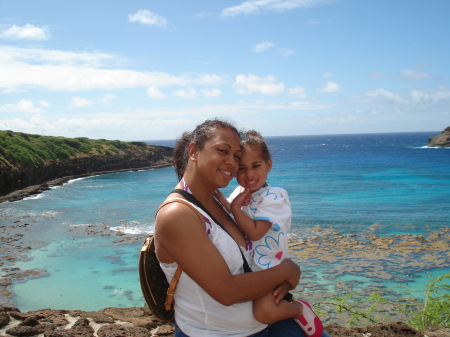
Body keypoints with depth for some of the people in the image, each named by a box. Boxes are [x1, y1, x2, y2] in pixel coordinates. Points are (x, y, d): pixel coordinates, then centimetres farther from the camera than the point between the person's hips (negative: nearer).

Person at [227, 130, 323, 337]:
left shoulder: (272, 197, -15)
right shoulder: (240, 193, 6)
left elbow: (254, 233, -24)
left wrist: (235, 207, -23)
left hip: (266, 268, -8)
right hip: (243, 266, 8)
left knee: (264, 311, -26)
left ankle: (299, 308, 5)